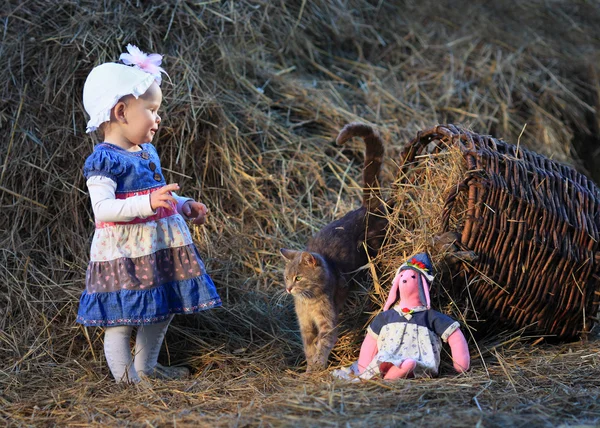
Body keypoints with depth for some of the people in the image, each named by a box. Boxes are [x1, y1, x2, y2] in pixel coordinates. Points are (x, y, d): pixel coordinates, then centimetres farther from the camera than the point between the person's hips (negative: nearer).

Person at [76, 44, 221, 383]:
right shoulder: (104, 161, -16)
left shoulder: (147, 152, 13)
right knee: (121, 319, -1)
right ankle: (127, 380, 10)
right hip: (123, 252, -9)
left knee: (163, 310, 19)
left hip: (162, 246, 9)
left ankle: (147, 367, 36)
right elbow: (103, 208, -25)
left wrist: (184, 206, 11)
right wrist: (149, 203, -34)